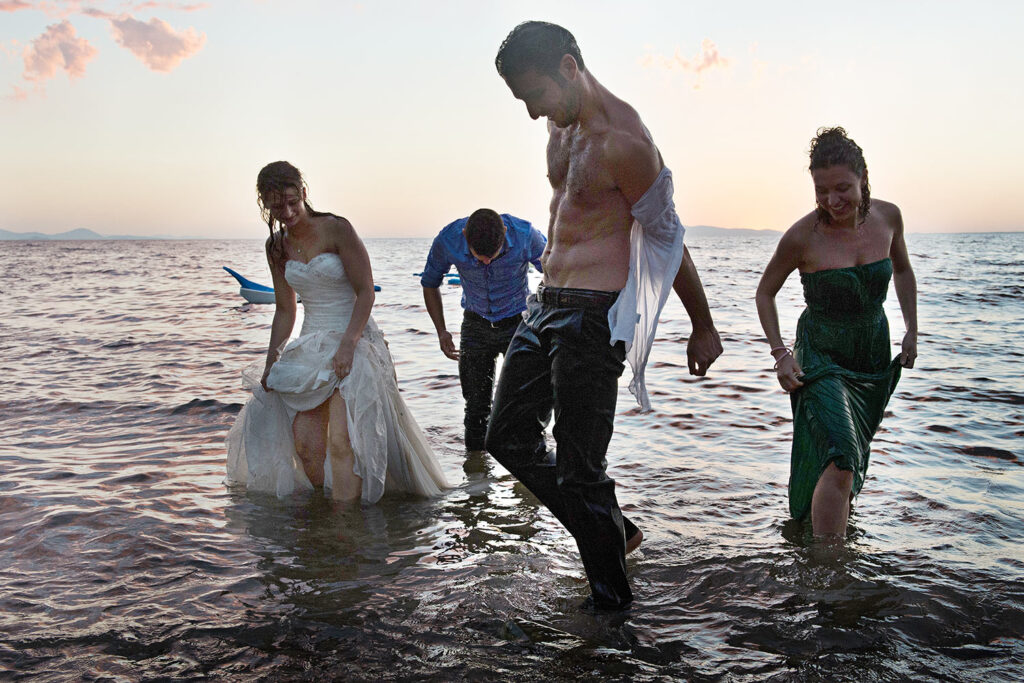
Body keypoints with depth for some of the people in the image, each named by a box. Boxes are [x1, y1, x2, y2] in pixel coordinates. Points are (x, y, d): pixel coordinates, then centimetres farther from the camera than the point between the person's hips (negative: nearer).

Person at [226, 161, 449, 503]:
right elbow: (284, 310, 15)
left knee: (341, 440, -18)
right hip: (310, 347, 5)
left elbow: (365, 292, -10)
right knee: (305, 443, -2)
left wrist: (347, 344, -20)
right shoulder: (276, 246, 8)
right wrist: (271, 360, 7)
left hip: (354, 340, -5)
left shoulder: (337, 229, -9)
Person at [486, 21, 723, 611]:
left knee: (580, 469, -3)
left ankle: (612, 597, 17)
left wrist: (703, 328, -2)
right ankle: (615, 531, 28)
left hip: (591, 317, -10)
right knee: (509, 437, 15)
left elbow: (669, 238, -11)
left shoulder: (623, 143, -18)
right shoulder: (562, 125, 10)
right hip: (546, 303, 10)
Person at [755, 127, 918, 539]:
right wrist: (780, 354, -12)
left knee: (855, 449, 18)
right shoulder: (802, 236, -19)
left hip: (875, 356, 5)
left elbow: (902, 271, 13)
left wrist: (912, 331, 9)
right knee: (840, 457, -20)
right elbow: (765, 292, -4)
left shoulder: (887, 217, -7)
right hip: (821, 360, -5)